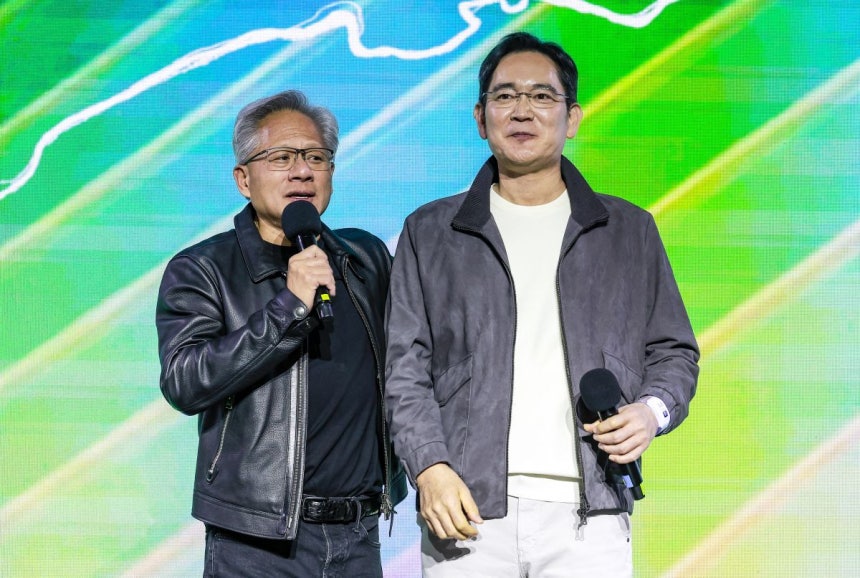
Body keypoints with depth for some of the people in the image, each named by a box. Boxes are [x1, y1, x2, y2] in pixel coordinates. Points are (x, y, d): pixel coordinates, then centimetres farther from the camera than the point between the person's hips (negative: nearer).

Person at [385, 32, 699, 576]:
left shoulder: (630, 231, 13)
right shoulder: (430, 232, 11)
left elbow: (674, 352, 16)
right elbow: (407, 368, 6)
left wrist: (653, 411, -5)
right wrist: (429, 467, -8)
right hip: (468, 511, 0)